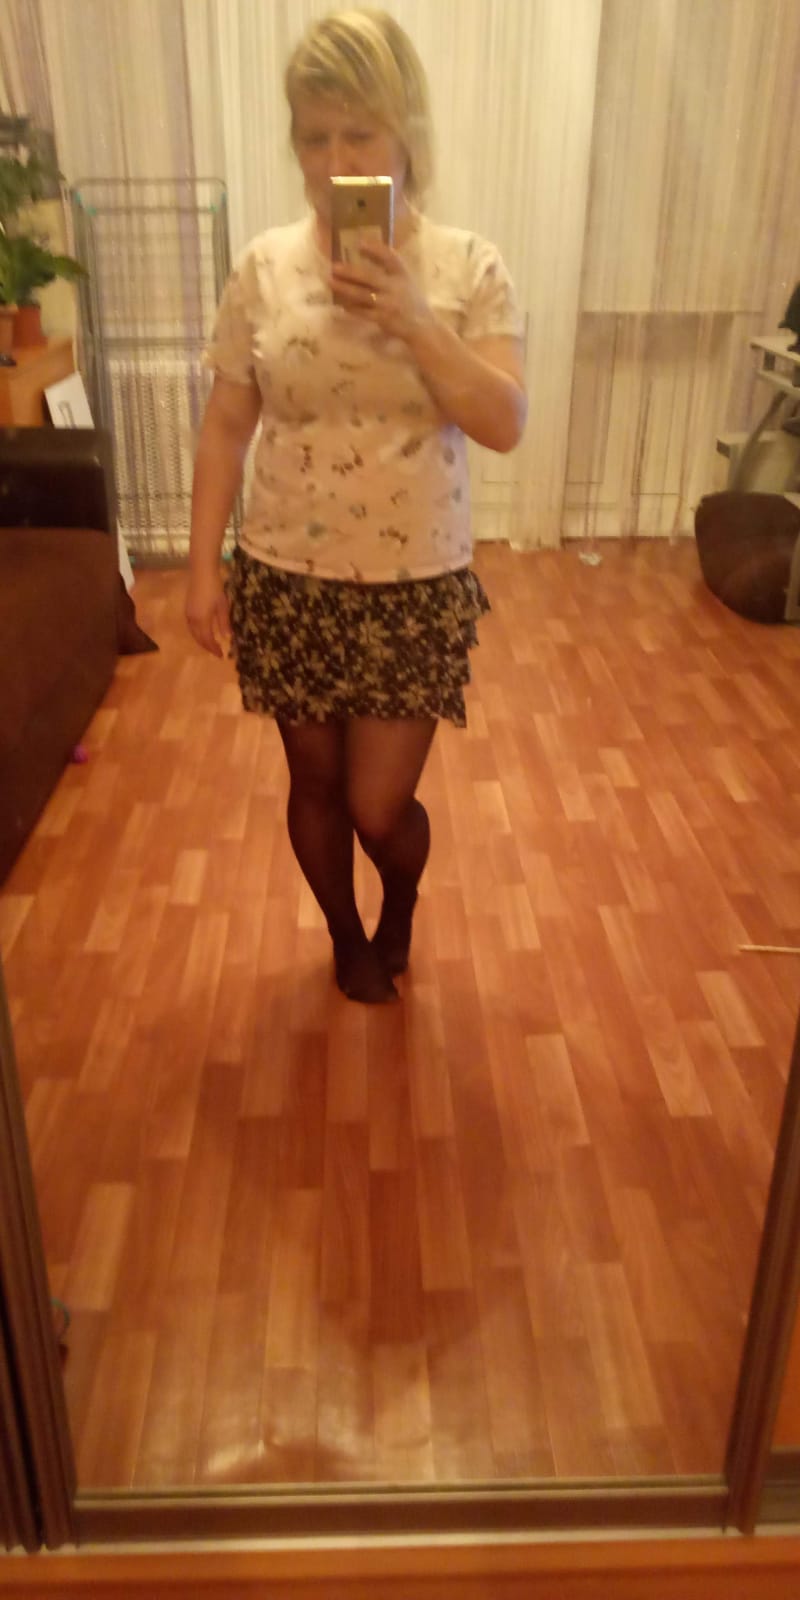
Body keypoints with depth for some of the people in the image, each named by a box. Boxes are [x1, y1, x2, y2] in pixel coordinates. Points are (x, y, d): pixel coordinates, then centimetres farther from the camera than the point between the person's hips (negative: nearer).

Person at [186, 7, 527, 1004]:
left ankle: (401, 908, 39)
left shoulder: (468, 269, -5)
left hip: (416, 589, -1)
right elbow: (225, 426, 1)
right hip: (287, 582, 2)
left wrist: (416, 325, -25)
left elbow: (506, 425, -13)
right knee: (315, 783, 15)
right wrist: (203, 569, -2)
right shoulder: (265, 266, -2)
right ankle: (346, 935, 43)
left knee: (379, 806, 3)